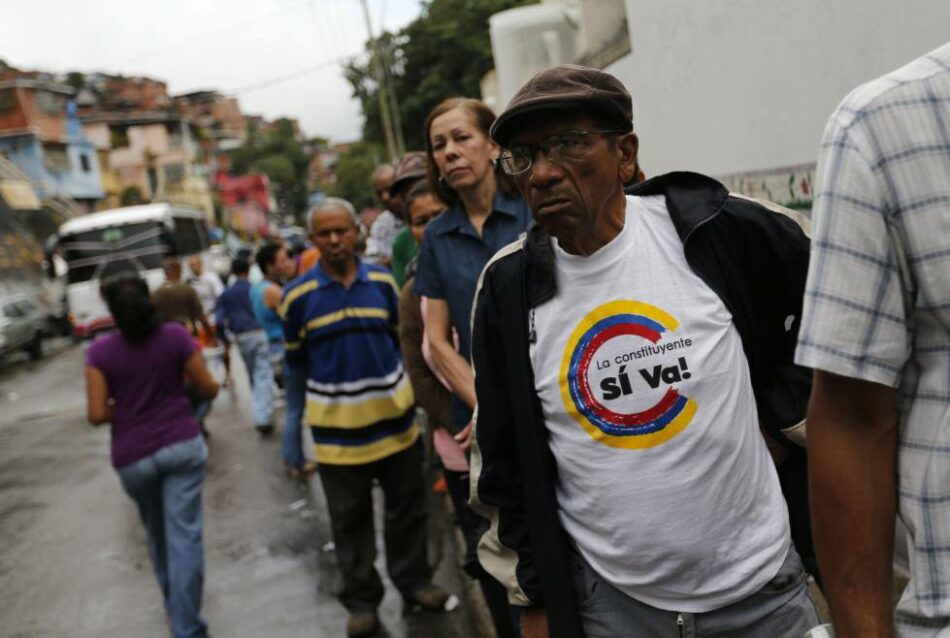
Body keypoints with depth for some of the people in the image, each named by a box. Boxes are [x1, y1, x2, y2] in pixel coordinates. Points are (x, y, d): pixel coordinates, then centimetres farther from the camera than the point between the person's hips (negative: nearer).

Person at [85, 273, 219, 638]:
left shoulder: (100, 352, -7)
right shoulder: (175, 337, -6)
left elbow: (97, 414, -9)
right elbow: (209, 390, 0)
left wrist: (124, 408, 11)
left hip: (133, 457, 1)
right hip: (182, 445, -1)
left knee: (157, 533, 22)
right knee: (184, 534, 0)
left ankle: (174, 603, 42)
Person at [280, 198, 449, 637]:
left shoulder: (382, 281, 0)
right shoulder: (298, 295, -8)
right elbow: (295, 357, 5)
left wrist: (382, 371, 7)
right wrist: (335, 374, 5)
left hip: (393, 412, 3)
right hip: (337, 423, -2)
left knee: (407, 505, 14)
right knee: (350, 517, 9)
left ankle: (414, 581, 33)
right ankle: (361, 600, 25)